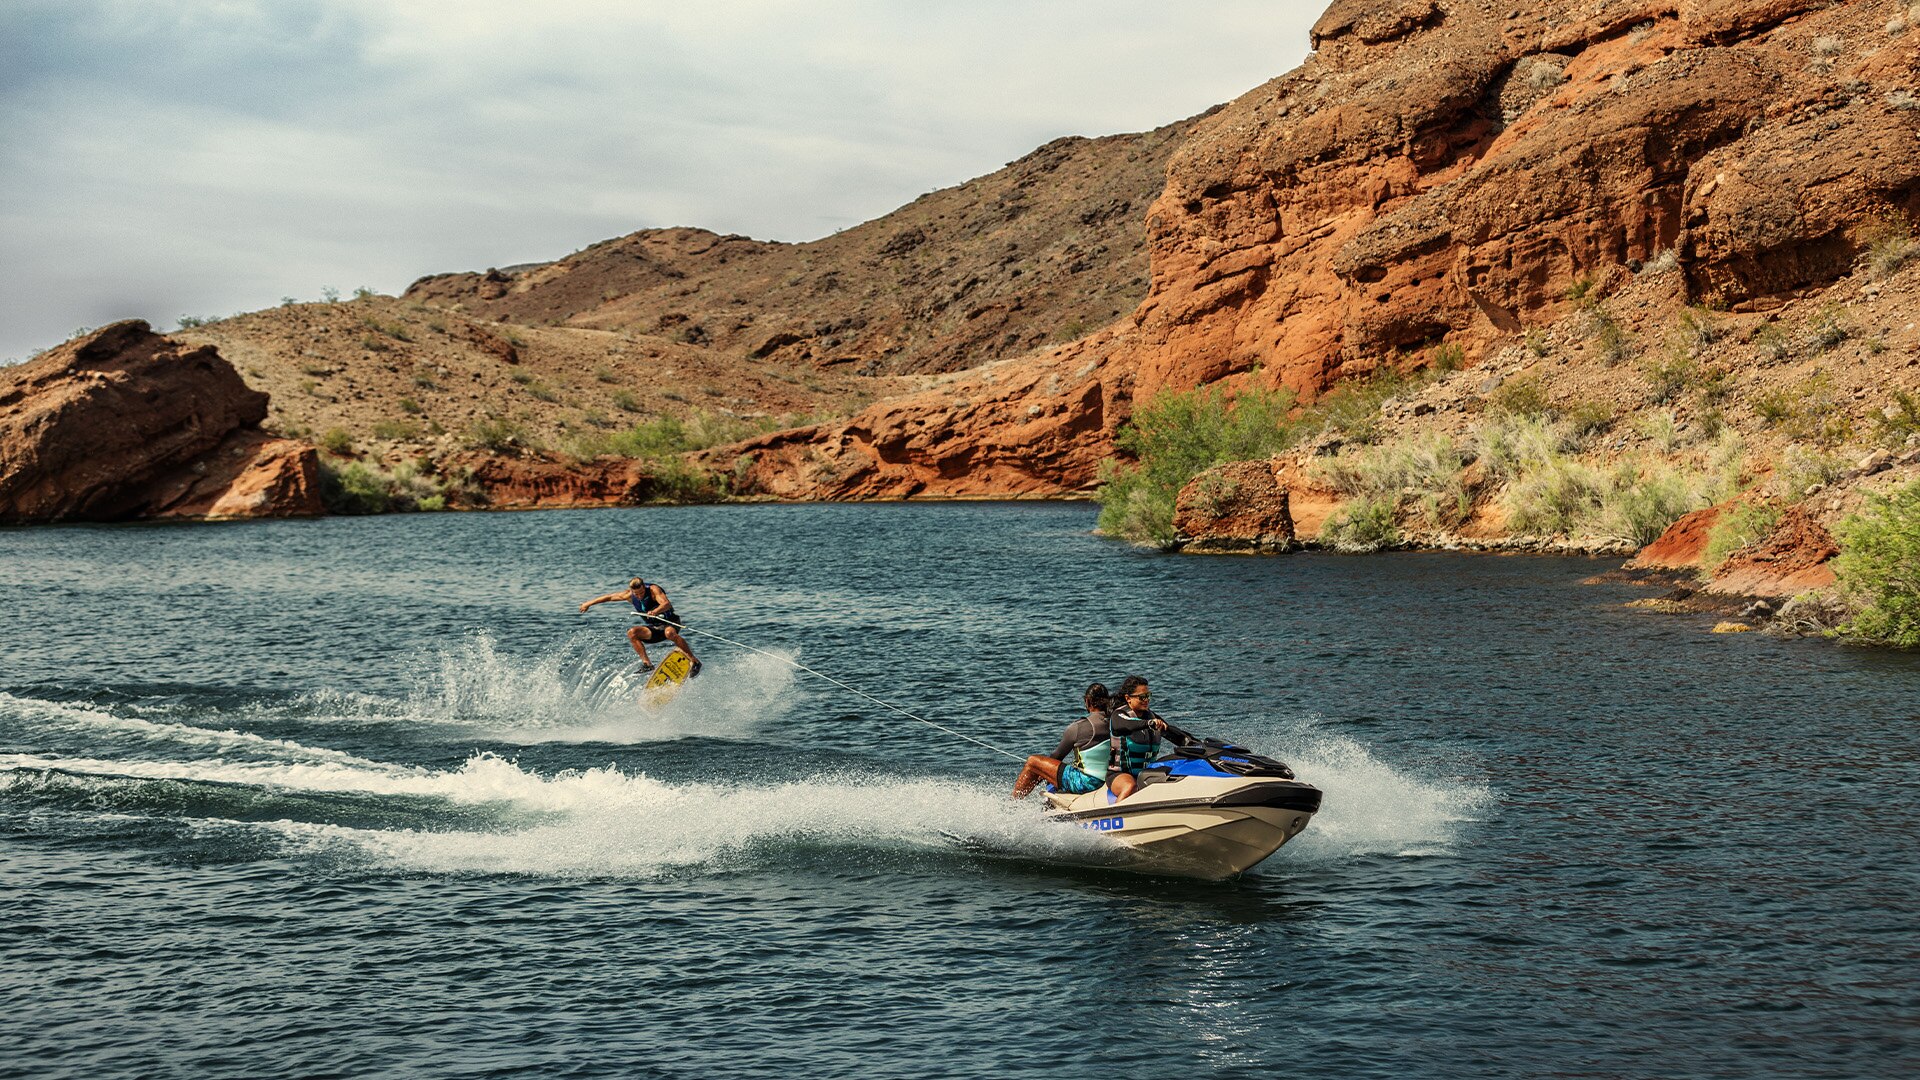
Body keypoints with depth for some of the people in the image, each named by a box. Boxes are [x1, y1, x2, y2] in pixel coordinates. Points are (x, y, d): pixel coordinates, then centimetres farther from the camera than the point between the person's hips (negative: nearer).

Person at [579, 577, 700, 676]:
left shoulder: (653, 589, -22)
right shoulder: (629, 596, -5)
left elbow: (667, 604, -38)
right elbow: (610, 597, 10)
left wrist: (655, 611, -59)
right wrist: (589, 603, 17)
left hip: (670, 623, -6)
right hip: (654, 627, 6)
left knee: (669, 633, -40)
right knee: (632, 633, -18)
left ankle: (695, 661, -32)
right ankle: (647, 663, -17)